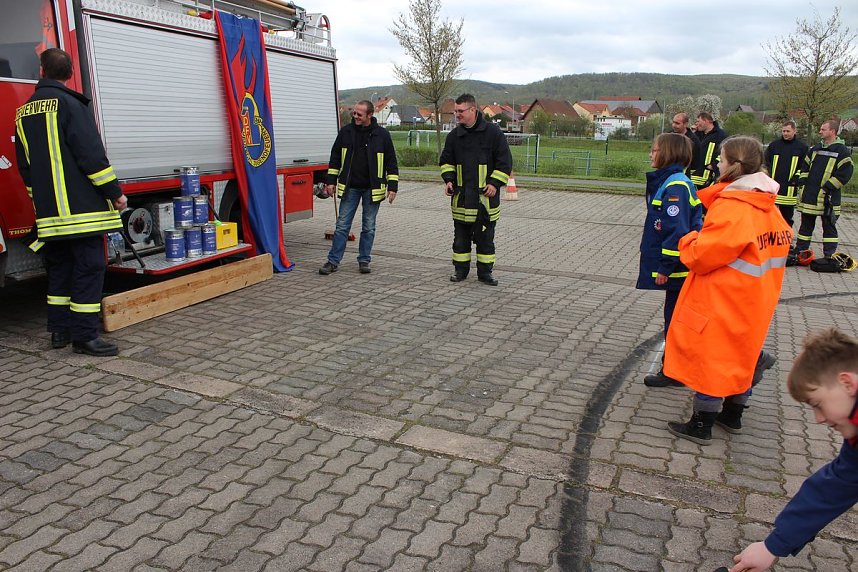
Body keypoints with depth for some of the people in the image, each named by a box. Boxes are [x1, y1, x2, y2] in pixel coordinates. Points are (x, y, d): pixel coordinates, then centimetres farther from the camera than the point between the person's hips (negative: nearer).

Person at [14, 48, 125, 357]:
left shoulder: (24, 112, 16)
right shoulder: (69, 104, -7)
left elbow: (25, 165, 21)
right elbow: (91, 154, -15)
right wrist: (114, 192, -10)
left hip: (49, 212, 7)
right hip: (81, 207, -7)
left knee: (59, 267, 14)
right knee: (89, 267, -5)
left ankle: (59, 330, 19)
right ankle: (84, 334, -5)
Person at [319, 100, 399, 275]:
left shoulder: (382, 134, -4)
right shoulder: (346, 132, 2)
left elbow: (391, 162, 0)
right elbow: (335, 157, 10)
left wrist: (392, 186, -5)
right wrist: (331, 181, 5)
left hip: (372, 188, -1)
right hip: (350, 188, 1)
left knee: (369, 227, 7)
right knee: (342, 225, 3)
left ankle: (364, 261, 19)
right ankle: (333, 261, 9)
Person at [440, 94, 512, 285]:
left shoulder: (492, 132, -5)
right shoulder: (454, 135, 6)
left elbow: (505, 161, -3)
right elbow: (446, 160, 16)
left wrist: (495, 183, -11)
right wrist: (448, 179, 0)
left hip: (486, 195, -3)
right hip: (461, 196, 3)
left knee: (485, 237, 5)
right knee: (461, 235, 10)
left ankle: (485, 271, 15)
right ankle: (460, 269, 21)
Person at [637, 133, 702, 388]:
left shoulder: (675, 187, -20)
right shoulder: (668, 181, 12)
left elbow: (678, 231, -24)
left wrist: (664, 268, -21)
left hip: (678, 269, -10)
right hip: (677, 267, 10)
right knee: (675, 317, 17)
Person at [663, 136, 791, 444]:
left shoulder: (731, 207, -23)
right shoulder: (768, 206, 5)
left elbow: (702, 256, -25)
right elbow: (783, 240, 14)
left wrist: (689, 241, -3)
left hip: (720, 303, -9)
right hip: (754, 302, 9)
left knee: (709, 358, 2)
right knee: (741, 353, 20)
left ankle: (701, 426, 13)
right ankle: (733, 416, 35)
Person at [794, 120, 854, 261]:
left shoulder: (843, 151, -6)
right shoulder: (815, 149, 13)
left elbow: (845, 173, -12)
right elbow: (805, 166, 19)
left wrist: (828, 187, -17)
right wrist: (803, 182, 6)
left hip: (828, 197, -6)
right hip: (809, 195, 6)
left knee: (829, 225, 3)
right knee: (806, 224, 12)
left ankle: (829, 255, 8)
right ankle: (800, 251, 20)